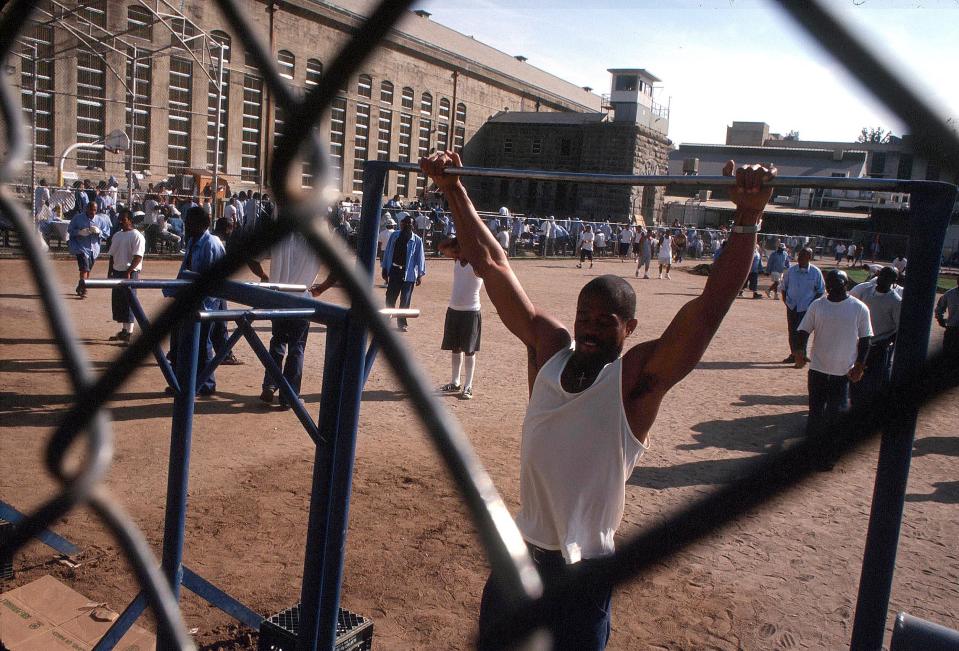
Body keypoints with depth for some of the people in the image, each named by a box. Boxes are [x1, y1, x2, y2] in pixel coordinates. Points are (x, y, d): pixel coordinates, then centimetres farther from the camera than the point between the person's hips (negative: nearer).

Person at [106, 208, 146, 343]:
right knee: (117, 301, 10)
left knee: (128, 302, -7)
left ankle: (129, 332, -3)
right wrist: (110, 271, 13)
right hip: (117, 271, 8)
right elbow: (112, 255, 19)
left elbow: (138, 257, -16)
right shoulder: (116, 236, 15)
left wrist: (128, 272, -22)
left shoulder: (136, 236, -9)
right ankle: (123, 330, 20)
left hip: (130, 273, -8)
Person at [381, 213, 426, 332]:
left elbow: (420, 257, -3)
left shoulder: (417, 240, -5)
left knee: (405, 300, 3)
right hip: (394, 271, 2)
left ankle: (402, 322, 14)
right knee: (390, 297, 9)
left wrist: (420, 275, -5)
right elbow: (387, 252, 7)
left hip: (409, 273, -2)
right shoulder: (394, 236, 1)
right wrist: (385, 269, 6)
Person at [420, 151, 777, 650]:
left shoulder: (638, 376, -14)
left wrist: (748, 218, -35)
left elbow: (712, 303, -26)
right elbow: (491, 264, -3)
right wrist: (454, 191, -2)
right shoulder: (548, 347, -4)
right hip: (520, 551, 5)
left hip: (582, 570, -4)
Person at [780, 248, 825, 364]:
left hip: (807, 308, -3)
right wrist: (785, 299, 2)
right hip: (792, 306, 3)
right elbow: (783, 286, 12)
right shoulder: (791, 270, 0)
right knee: (792, 332, 10)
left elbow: (820, 290, 1)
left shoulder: (816, 272, -6)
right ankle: (794, 355, 23)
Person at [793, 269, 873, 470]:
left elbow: (865, 338, 1)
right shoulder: (817, 305, 2)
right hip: (818, 368, 2)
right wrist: (800, 351, -15)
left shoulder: (860, 308, -4)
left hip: (844, 371, -2)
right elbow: (803, 330, 2)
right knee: (816, 410, 11)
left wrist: (860, 365, -6)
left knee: (837, 412, 1)